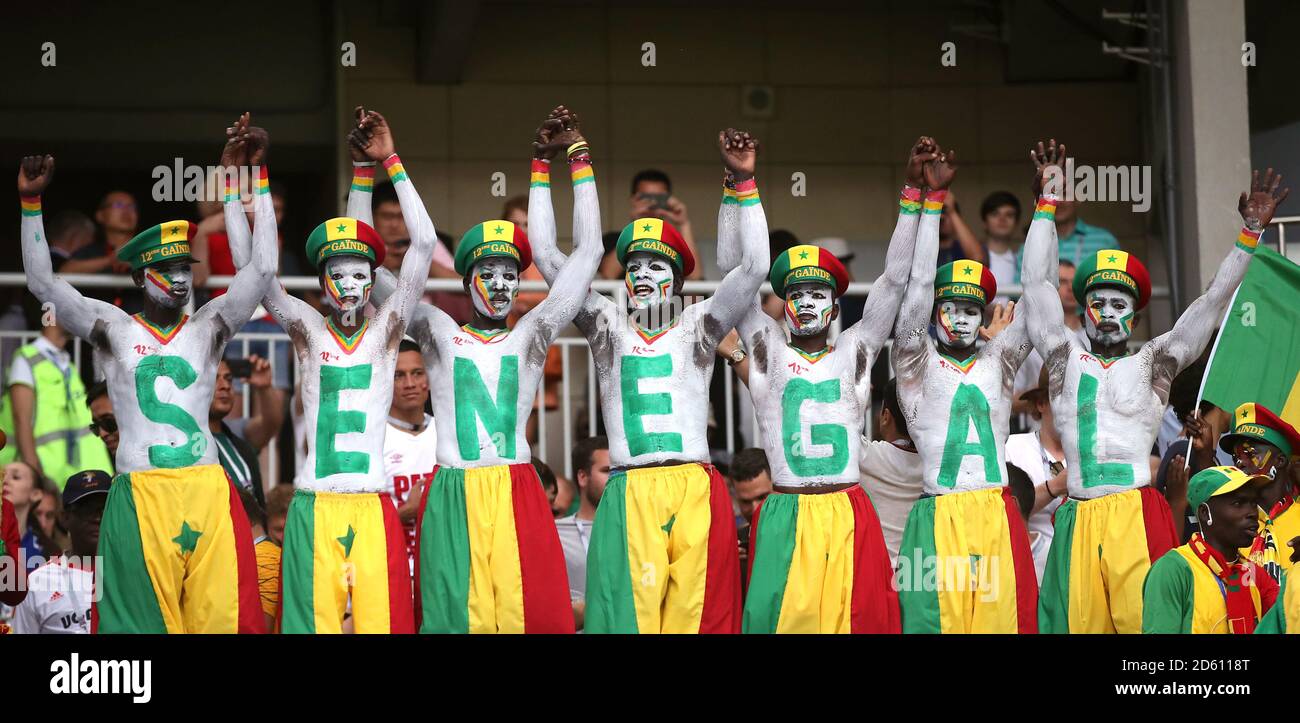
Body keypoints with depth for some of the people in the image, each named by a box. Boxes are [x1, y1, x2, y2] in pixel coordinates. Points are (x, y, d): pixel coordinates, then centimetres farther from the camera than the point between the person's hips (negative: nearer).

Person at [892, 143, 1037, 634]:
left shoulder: (997, 363, 16)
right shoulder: (917, 364, 9)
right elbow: (920, 283, 1)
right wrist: (934, 197, -2)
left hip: (998, 519, 3)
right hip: (939, 520, -3)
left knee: (1002, 615, -5)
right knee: (939, 617, -9)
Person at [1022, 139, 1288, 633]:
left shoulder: (1153, 362, 12)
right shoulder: (1065, 357, 15)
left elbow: (1214, 301, 8)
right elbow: (1037, 282, 12)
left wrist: (1251, 232, 1)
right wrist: (1047, 202, 9)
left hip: (1138, 516, -1)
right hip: (1079, 520, 1)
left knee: (1147, 619, -11)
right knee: (1080, 621, -2)